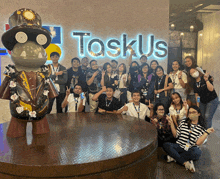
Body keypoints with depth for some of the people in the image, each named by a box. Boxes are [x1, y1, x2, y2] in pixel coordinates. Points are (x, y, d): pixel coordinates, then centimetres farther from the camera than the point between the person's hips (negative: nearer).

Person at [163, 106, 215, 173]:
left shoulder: (202, 128, 4)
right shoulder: (183, 122, 12)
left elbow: (198, 143, -9)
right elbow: (175, 135, 10)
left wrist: (207, 132, -13)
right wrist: (171, 123, 4)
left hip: (191, 150, -2)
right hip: (179, 147, 2)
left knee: (197, 152, -38)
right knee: (166, 145, -27)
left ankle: (173, 157, -24)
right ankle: (185, 163, -28)